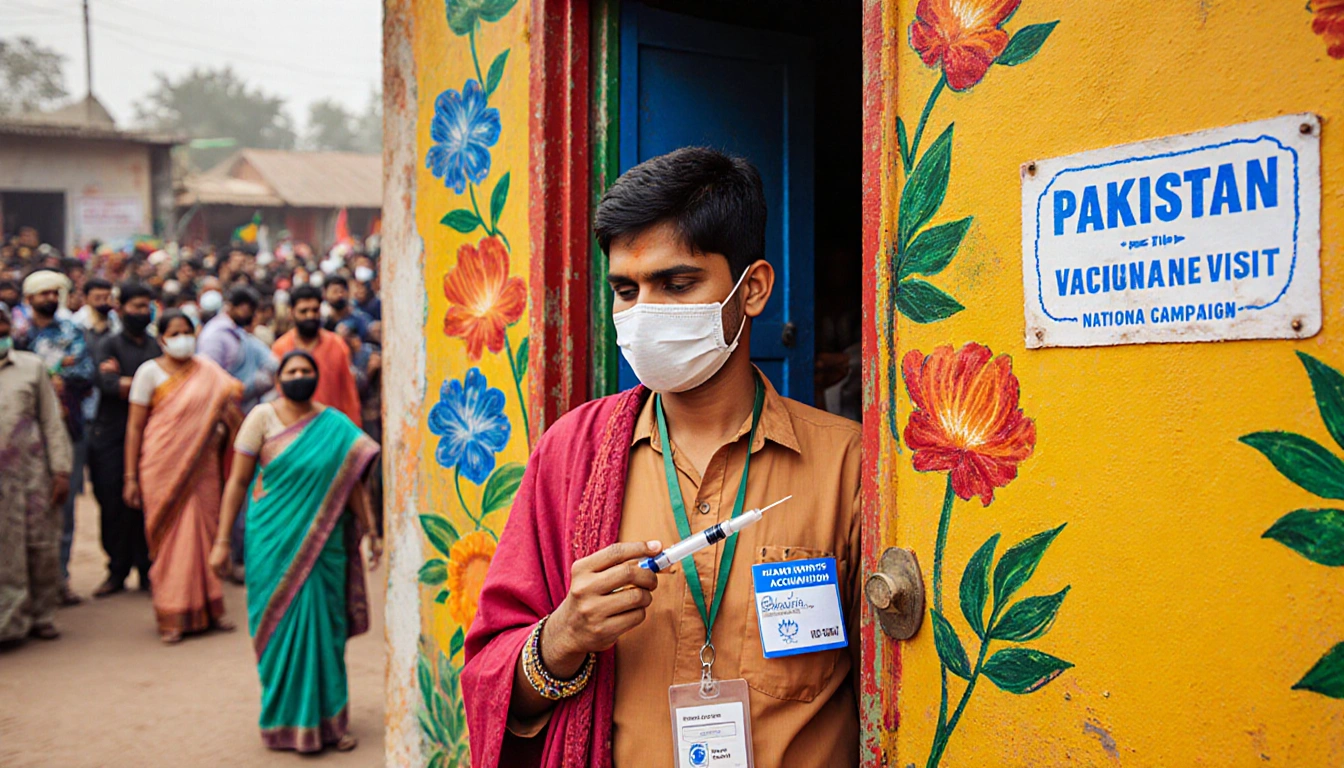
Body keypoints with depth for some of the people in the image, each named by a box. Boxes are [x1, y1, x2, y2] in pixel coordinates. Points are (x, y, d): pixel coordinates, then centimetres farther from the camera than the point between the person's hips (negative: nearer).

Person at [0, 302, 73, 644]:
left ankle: (41, 616, 18)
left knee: (42, 545, 5)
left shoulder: (31, 366, 7)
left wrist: (61, 470, 1)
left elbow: (52, 421, 7)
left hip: (33, 472, 1)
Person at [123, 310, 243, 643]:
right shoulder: (150, 372, -2)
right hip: (164, 465, -3)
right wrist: (131, 477, -5)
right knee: (171, 536, -1)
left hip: (202, 466, 3)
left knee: (206, 532, 6)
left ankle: (209, 606, 17)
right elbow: (134, 427, -2)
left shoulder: (208, 370, 8)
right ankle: (172, 616, 7)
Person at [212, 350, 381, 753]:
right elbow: (237, 481, -1)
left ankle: (327, 717, 17)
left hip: (321, 541, 2)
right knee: (280, 625, 2)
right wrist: (222, 541, -3)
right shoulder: (262, 418, -2)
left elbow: (351, 481, 4)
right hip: (274, 539, -1)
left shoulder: (335, 425, 3)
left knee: (323, 626, 4)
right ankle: (286, 719, 16)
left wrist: (371, 532, -2)